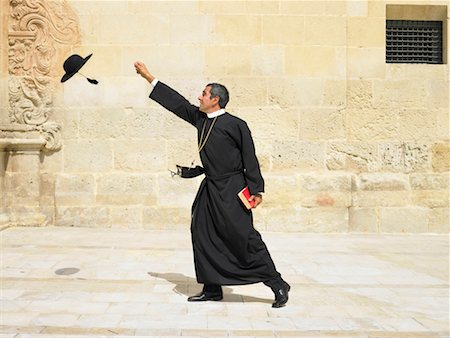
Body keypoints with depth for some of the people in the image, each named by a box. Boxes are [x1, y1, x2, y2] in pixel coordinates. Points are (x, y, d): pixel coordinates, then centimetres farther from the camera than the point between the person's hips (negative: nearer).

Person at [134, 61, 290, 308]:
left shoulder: (235, 124, -9)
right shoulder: (199, 118, 10)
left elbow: (250, 159, -8)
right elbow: (177, 102, 16)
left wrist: (257, 190, -12)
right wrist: (149, 77, 19)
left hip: (232, 190, -7)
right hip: (210, 188, 8)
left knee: (245, 238, -9)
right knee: (202, 234, 7)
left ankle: (278, 285, 4)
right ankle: (212, 289, 19)